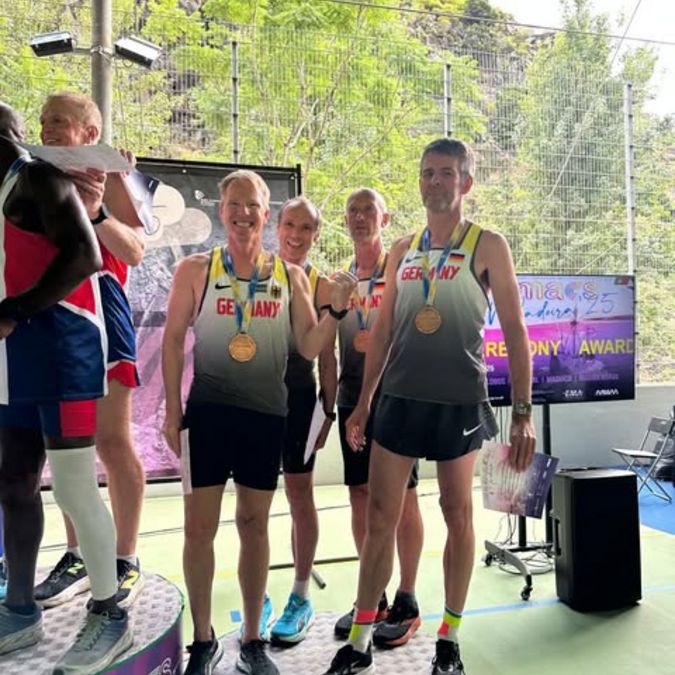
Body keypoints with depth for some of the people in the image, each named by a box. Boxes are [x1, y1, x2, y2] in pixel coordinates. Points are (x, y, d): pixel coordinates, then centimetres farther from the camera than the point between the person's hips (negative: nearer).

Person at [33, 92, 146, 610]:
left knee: (112, 441, -3)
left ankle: (126, 562, 9)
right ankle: (77, 558, 23)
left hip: (98, 310, -7)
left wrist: (96, 212, -24)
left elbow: (135, 251, -11)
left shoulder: (108, 178, -1)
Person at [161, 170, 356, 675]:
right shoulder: (195, 269, 0)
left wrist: (336, 309, -14)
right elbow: (173, 340, 1)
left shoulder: (291, 276, 4)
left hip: (267, 412, 2)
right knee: (200, 526, 2)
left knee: (255, 524, 12)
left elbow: (309, 348, 3)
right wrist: (172, 411, -3)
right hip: (208, 408, -1)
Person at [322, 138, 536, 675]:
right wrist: (363, 404, 10)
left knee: (457, 516, 9)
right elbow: (383, 331, 12)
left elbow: (515, 332, -3)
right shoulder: (402, 250, 11)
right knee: (380, 518, 6)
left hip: (459, 401, -3)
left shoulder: (488, 247, -1)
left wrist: (523, 412, -10)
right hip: (400, 399, 4)